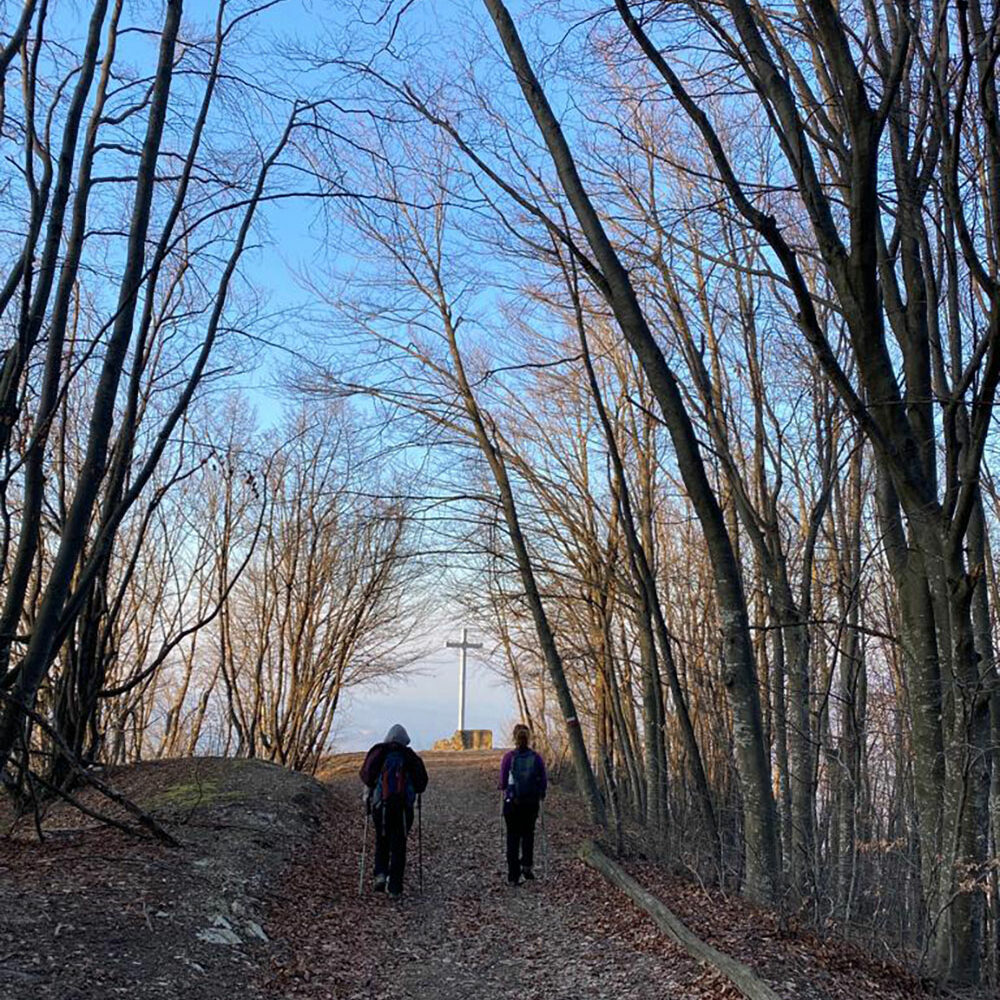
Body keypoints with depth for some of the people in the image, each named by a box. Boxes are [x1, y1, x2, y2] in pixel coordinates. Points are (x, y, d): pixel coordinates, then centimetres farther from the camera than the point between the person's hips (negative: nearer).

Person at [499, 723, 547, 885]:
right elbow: (544, 782, -3)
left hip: (512, 803, -1)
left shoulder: (509, 756, -9)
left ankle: (513, 876, 8)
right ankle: (527, 864, 6)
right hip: (532, 803, 1)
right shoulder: (537, 757, -4)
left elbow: (503, 782, -8)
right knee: (528, 833, 22)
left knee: (512, 837, 9)